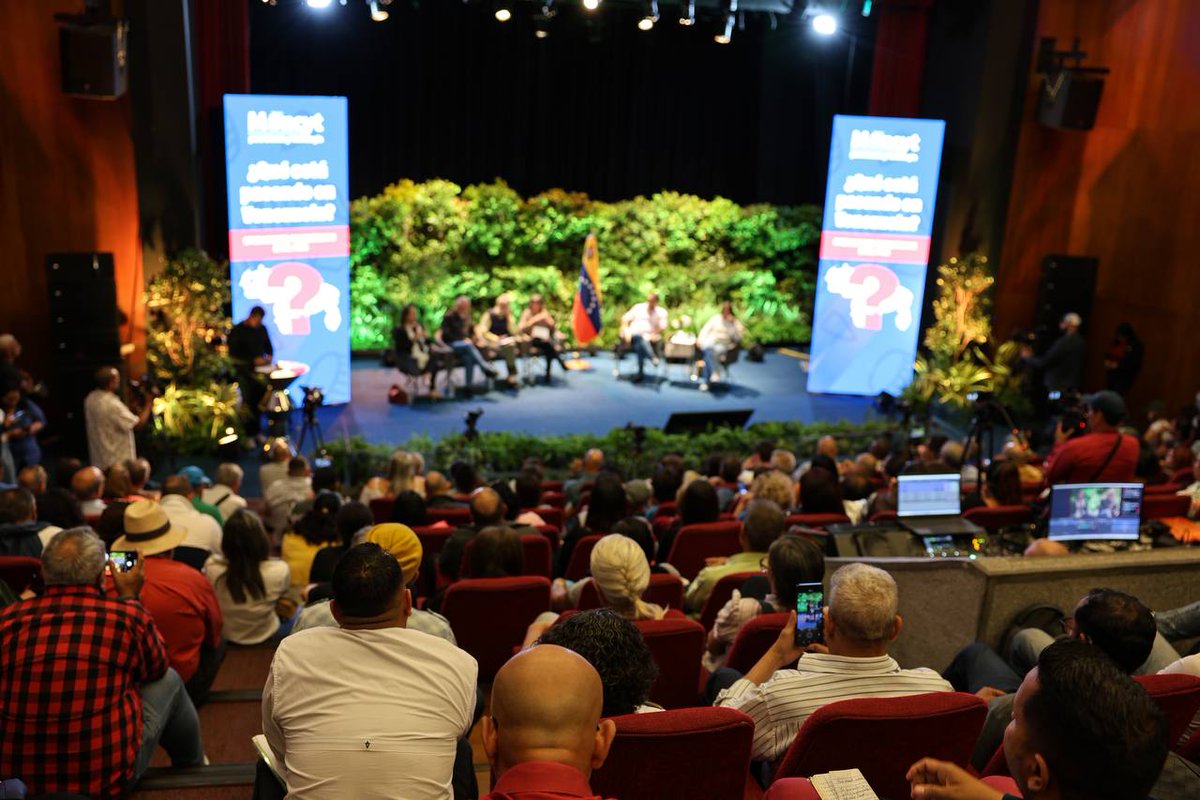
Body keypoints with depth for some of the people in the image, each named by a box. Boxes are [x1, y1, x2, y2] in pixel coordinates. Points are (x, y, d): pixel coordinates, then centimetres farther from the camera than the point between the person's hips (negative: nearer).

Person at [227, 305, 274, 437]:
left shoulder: (262, 329, 9)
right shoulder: (237, 331, -7)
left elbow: (268, 345, 19)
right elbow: (233, 354, -11)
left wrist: (270, 355, -4)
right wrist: (253, 361, -19)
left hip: (260, 369, 5)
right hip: (243, 370, -5)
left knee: (260, 399, 2)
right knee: (248, 400, -7)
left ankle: (257, 430, 14)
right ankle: (247, 434, -1)